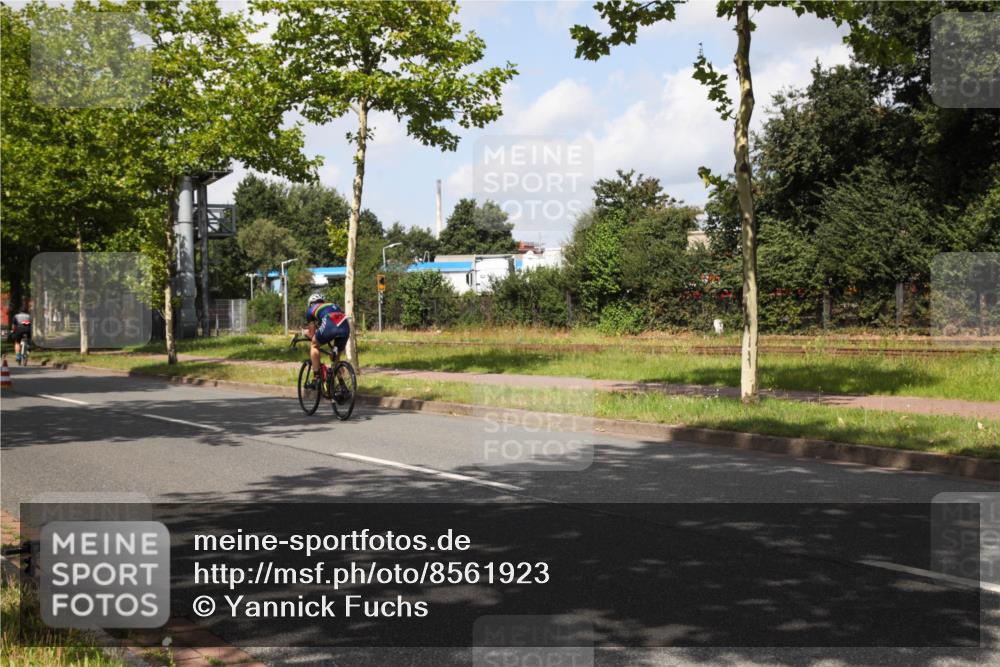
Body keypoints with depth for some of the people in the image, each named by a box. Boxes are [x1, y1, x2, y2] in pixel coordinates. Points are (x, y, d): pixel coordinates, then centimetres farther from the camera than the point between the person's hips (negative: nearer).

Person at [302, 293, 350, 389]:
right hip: (346, 327, 4)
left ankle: (316, 377, 10)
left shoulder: (311, 309, 28)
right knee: (337, 357, 23)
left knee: (314, 345, 21)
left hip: (330, 325, -4)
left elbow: (312, 334, 29)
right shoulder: (333, 305, 41)